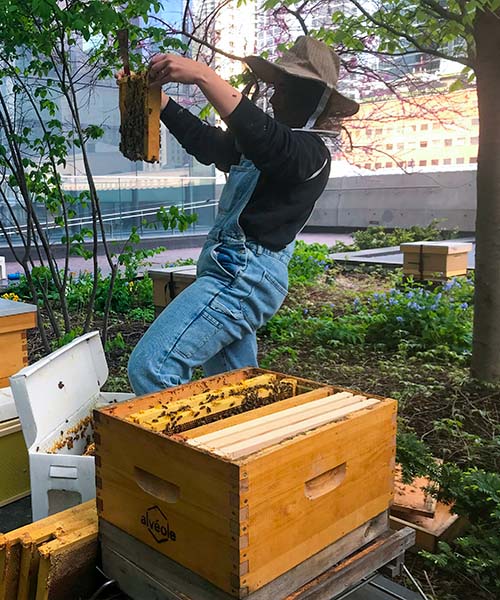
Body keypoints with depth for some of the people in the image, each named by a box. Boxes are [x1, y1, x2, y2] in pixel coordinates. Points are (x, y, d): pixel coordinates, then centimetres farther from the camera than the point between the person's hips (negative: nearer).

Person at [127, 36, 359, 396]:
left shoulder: (308, 151, -8)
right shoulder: (278, 144, 23)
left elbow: (261, 134, -30)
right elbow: (208, 141, 26)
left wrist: (202, 75, -34)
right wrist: (157, 98, 21)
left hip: (241, 275, -11)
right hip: (239, 273, 11)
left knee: (151, 366, -19)